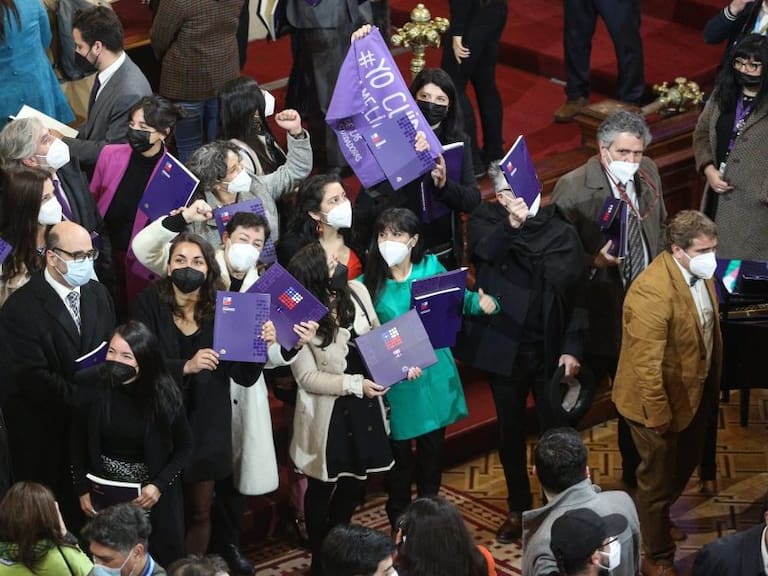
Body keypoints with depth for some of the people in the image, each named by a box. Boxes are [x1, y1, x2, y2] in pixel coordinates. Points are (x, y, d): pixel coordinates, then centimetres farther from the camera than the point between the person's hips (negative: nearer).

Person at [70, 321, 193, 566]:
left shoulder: (164, 392, -16)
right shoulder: (89, 384, -15)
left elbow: (184, 446, -4)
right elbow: (77, 441, -2)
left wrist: (160, 485, -14)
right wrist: (83, 489, -4)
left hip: (154, 493, -1)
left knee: (163, 558, 6)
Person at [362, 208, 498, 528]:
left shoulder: (431, 267, -6)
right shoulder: (368, 284, -14)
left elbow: (458, 297, 9)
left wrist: (482, 303, -12)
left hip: (435, 376, 3)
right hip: (396, 382, -3)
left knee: (433, 449, 19)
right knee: (400, 453, 9)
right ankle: (399, 521, 29)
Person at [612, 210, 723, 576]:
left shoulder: (700, 271, -6)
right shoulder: (652, 292, -34)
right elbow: (646, 365, -29)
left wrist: (713, 383, 16)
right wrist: (658, 416, -22)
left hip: (696, 391, 8)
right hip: (662, 399, -8)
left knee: (686, 463, 28)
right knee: (658, 479, 11)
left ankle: (658, 519, 54)